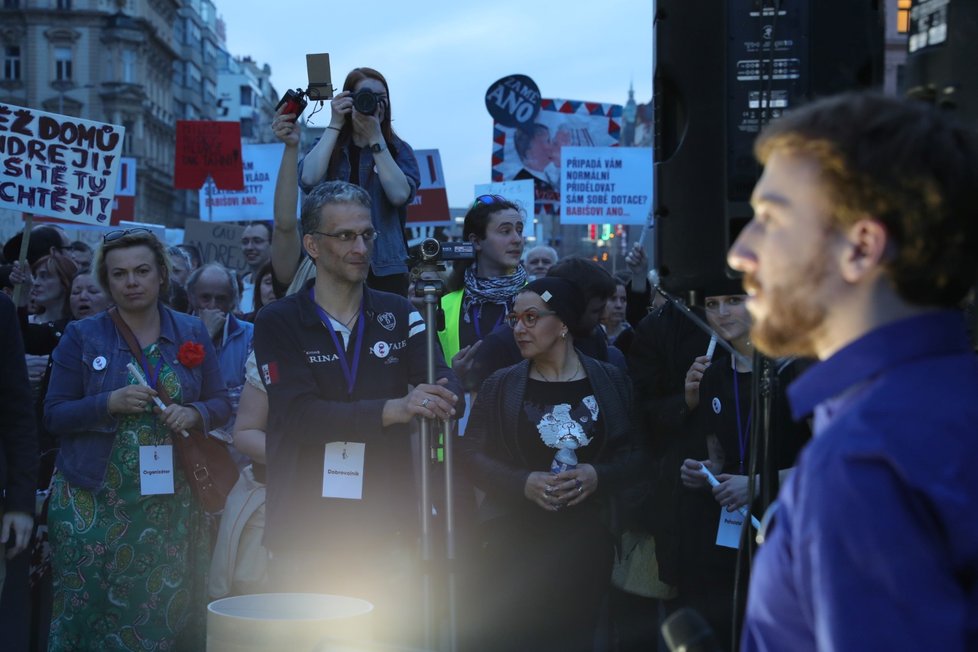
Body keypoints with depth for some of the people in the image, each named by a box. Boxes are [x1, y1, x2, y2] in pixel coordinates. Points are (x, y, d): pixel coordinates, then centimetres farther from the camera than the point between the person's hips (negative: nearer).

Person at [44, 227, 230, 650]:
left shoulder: (192, 333, 9)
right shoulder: (82, 337, 3)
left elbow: (220, 403, 11)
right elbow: (54, 414, 0)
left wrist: (195, 414, -10)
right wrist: (110, 403, -16)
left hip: (170, 500, 2)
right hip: (93, 502, -1)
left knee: (165, 612, -1)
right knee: (94, 612, -2)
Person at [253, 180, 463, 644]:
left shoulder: (399, 315, 8)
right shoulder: (278, 323, 0)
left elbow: (449, 389, -3)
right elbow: (299, 415, -14)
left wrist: (438, 399, -28)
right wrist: (393, 409, -26)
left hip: (387, 534, 2)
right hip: (305, 538, -1)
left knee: (396, 635, 1)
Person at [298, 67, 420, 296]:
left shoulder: (398, 150, 7)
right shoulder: (329, 147, 9)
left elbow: (400, 194, -13)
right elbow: (309, 179, -13)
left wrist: (375, 138, -13)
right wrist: (334, 125, -9)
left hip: (386, 268, 0)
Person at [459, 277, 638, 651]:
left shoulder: (610, 381, 4)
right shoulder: (501, 386, 4)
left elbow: (634, 452, 4)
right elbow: (472, 455, 0)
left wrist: (598, 477, -15)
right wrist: (523, 483, -15)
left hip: (586, 540, 0)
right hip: (515, 544, 0)